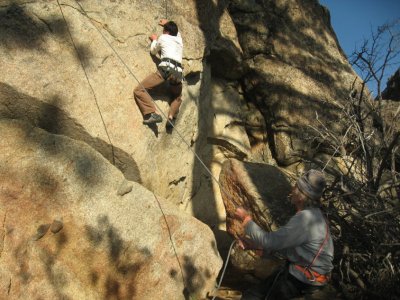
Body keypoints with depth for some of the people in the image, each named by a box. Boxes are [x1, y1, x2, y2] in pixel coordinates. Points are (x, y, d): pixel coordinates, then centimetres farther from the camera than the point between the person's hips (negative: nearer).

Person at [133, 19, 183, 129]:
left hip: (166, 68, -5)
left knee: (139, 90, -4)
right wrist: (167, 24, 65)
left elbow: (153, 51, 33)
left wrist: (154, 40, 49)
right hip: (178, 72, 5)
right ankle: (171, 117, 5)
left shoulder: (163, 38, 17)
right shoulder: (179, 40, 29)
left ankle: (153, 114, -23)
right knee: (177, 97, 31)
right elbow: (176, 31, 54)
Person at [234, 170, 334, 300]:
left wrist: (246, 219, -11)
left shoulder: (305, 218, -26)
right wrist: (255, 244, 0)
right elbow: (281, 242, 10)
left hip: (304, 280, -9)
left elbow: (270, 241, -23)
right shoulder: (311, 214, 6)